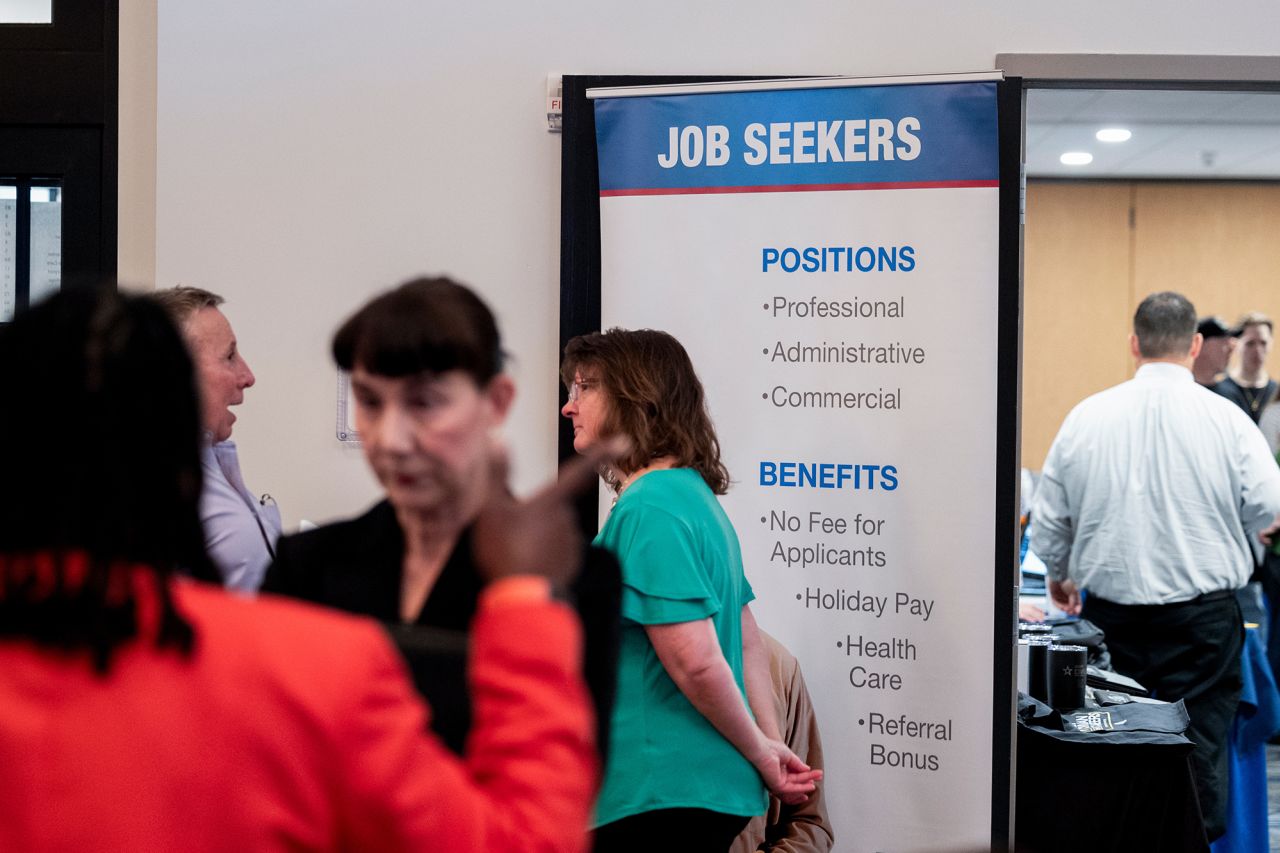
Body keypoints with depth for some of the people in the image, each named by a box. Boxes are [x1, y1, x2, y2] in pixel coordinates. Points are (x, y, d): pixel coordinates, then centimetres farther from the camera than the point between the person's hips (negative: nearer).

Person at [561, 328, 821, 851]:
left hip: (663, 791, -9)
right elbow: (746, 636, 16)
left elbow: (695, 661, -22)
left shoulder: (649, 509, -17)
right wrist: (771, 742, 12)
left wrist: (761, 753, -9)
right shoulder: (690, 492, 14)